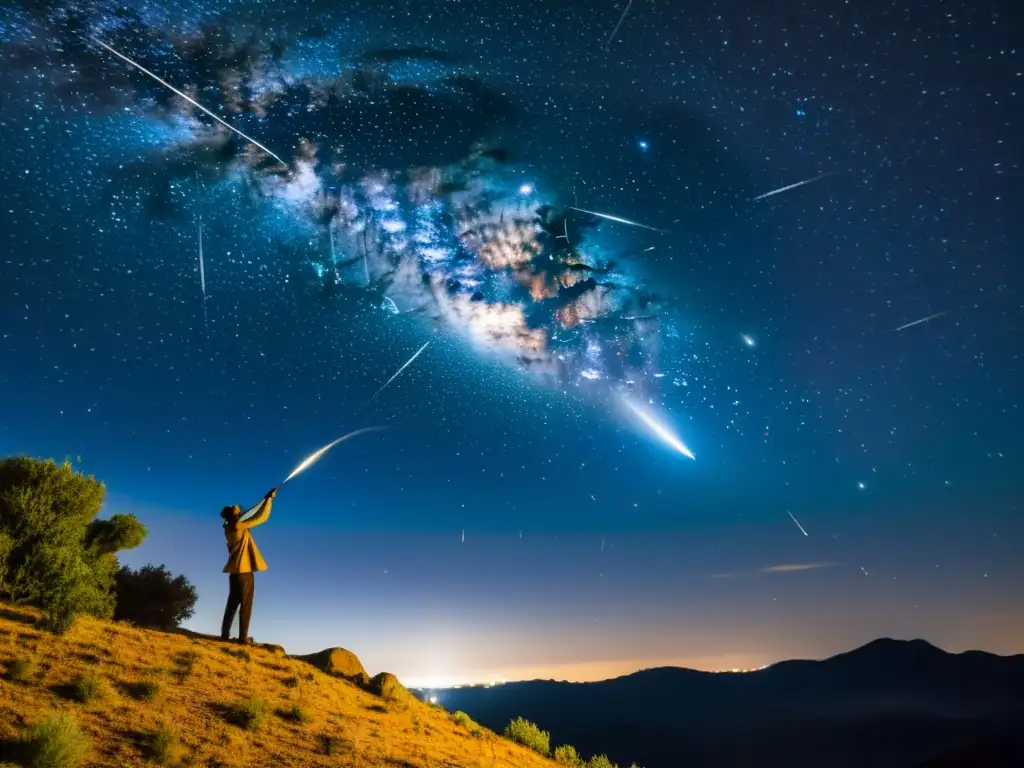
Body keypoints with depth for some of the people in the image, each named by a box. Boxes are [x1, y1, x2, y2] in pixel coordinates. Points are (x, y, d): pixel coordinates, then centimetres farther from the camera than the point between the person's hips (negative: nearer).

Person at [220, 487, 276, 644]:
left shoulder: (230, 527, 11)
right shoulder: (238, 525, -14)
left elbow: (253, 517, 24)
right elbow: (261, 518, -15)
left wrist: (265, 501, 25)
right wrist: (269, 499, -7)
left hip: (235, 569, 8)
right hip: (244, 569, -8)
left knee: (233, 602, 11)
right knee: (246, 604, -5)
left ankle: (225, 634, 8)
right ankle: (243, 637, -7)